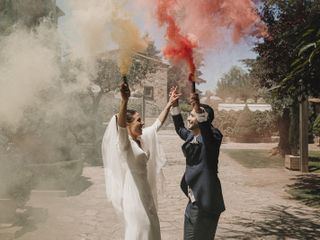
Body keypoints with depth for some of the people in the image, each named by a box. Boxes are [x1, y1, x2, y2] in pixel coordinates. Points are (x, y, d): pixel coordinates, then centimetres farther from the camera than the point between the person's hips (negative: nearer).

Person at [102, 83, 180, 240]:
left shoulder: (142, 138, 6)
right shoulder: (124, 141, -17)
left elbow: (158, 124, 16)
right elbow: (120, 125, -37)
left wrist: (170, 103, 16)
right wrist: (124, 101, -52)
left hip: (144, 189, 9)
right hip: (132, 191, -9)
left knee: (150, 226, 19)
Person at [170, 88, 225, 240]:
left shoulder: (213, 136, -15)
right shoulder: (191, 136, 9)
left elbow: (206, 130, -37)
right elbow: (180, 128, 28)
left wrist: (198, 108, -51)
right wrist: (175, 104, 23)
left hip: (205, 203, -9)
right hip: (194, 200, 9)